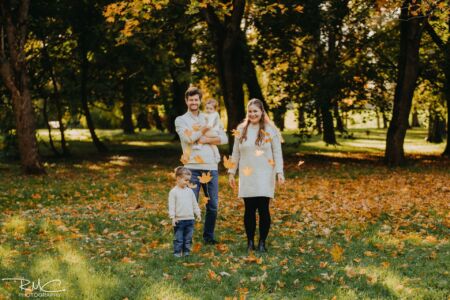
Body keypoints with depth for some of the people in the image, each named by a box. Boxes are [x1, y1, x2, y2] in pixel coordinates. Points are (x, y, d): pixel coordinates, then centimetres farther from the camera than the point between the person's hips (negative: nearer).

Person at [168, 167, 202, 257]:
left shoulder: (190, 191, 9)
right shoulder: (173, 192, -6)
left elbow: (194, 204, 16)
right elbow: (171, 205, -7)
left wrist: (198, 213, 13)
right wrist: (172, 217, -12)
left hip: (190, 219, 5)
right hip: (179, 220, -5)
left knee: (188, 238, 9)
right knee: (178, 238, -1)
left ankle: (186, 251, 18)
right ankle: (177, 252, 6)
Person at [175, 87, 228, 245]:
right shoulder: (180, 120, 6)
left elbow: (224, 138, 4)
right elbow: (188, 138, -13)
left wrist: (206, 140, -10)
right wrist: (205, 129, -2)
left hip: (211, 167, 4)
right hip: (192, 168, -4)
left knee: (213, 205, 8)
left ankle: (208, 236, 22)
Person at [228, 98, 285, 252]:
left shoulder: (270, 130, 0)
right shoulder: (241, 129, 8)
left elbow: (277, 153, -1)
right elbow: (235, 153, 13)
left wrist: (279, 172, -8)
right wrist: (231, 172, 11)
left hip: (265, 176, -2)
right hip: (247, 176, 2)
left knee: (263, 209, -4)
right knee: (249, 209, 4)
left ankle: (262, 242, 7)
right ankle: (250, 242, 12)